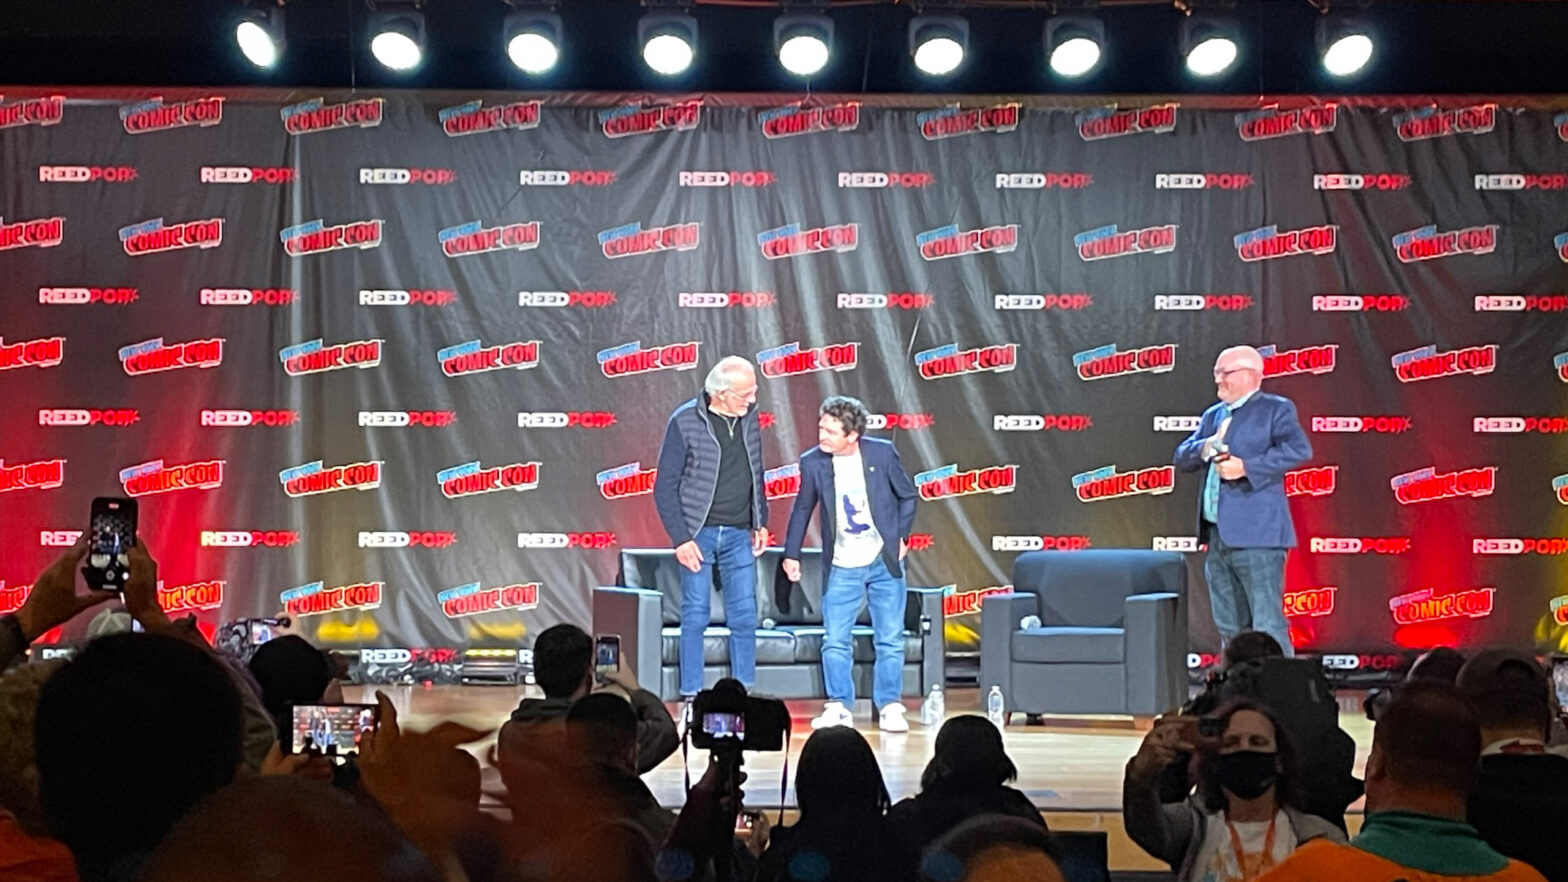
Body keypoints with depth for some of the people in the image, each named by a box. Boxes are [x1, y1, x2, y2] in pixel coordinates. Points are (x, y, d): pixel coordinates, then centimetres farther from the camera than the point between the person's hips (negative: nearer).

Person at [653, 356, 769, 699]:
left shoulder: (749, 418, 3)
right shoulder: (685, 420, -11)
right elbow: (665, 487, -8)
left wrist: (761, 521, 10)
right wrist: (680, 538, -12)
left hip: (739, 535, 4)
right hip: (699, 533, -4)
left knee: (744, 617, 5)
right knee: (695, 616, 2)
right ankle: (691, 696, 12)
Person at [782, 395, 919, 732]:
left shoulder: (882, 452, -10)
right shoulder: (812, 462, -6)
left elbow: (907, 495, 4)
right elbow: (802, 509, 7)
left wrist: (901, 537, -2)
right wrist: (791, 554, 8)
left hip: (884, 563, -1)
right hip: (841, 568, 1)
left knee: (890, 640, 4)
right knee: (834, 642, -1)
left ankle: (889, 707, 16)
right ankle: (839, 706, 13)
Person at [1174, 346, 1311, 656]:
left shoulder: (1275, 409, -1)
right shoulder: (1213, 415, 20)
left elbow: (1299, 448, -16)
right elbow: (1181, 458, 15)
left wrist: (1247, 467, -21)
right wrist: (1205, 447, -6)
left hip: (1256, 536, -7)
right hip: (1216, 535, 8)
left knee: (1267, 626, -10)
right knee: (1230, 628, 14)